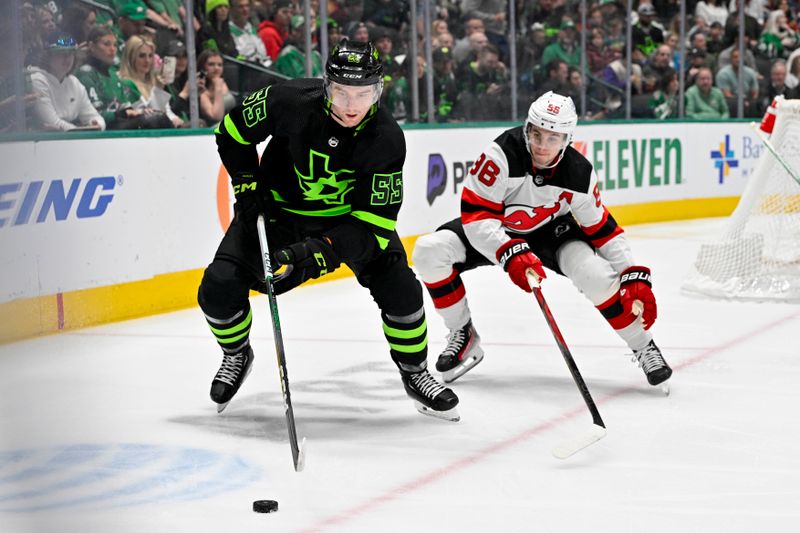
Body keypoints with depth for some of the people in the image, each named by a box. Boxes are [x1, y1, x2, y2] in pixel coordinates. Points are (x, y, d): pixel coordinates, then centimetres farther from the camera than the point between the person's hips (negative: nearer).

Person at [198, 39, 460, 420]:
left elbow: (375, 221, -28)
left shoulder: (386, 138, -27)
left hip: (351, 213, 0)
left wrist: (323, 249, -40)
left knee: (399, 288, -18)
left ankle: (415, 374, 9)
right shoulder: (291, 101, -28)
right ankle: (236, 356, 21)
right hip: (278, 208, 0)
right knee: (219, 288, -13)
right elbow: (232, 131, -7)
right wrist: (247, 185, -13)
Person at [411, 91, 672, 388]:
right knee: (429, 252, -22)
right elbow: (475, 214, -31)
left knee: (598, 275, -26)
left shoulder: (579, 174, -21)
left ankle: (643, 347, -3)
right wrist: (510, 253, -45)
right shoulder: (502, 154, -31)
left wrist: (635, 278, -15)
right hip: (497, 232, 0)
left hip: (550, 232, 0)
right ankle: (462, 335, -1)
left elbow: (601, 230, -9)